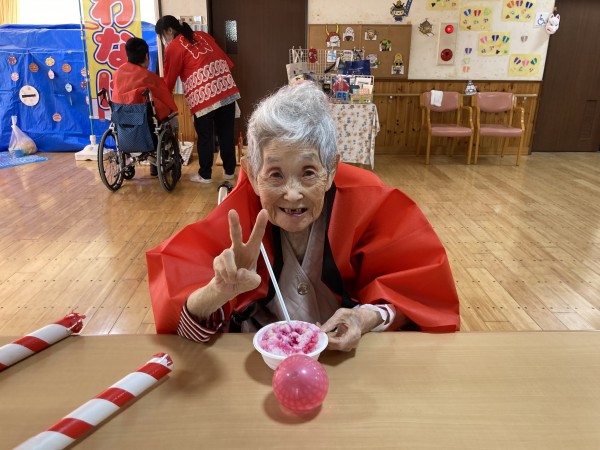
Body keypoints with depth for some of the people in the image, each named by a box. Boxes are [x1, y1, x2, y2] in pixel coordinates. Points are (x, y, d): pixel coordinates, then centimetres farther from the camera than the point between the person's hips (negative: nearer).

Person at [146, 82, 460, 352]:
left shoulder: (365, 202, -18)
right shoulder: (241, 211, -20)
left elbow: (421, 286, -10)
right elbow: (182, 323, -22)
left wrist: (370, 318, -27)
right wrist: (220, 290, -43)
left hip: (348, 355, 1)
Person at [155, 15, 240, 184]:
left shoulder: (173, 48, 5)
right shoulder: (202, 35, 21)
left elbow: (169, 80, 10)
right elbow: (225, 60, 17)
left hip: (203, 94, -5)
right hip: (226, 87, 5)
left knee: (205, 136, 6)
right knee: (226, 132, 11)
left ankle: (205, 175, 17)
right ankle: (229, 171, 20)